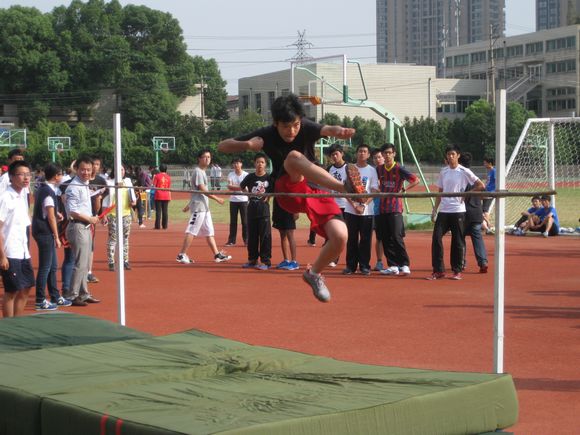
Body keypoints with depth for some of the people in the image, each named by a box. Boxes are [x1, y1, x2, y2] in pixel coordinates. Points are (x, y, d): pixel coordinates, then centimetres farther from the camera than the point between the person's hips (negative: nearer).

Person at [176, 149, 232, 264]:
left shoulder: (203, 172, 18)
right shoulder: (198, 171, -11)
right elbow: (202, 189, -19)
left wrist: (189, 205, 24)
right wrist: (216, 198, -18)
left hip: (205, 207, 10)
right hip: (198, 206, -10)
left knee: (209, 232, 9)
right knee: (192, 231, -8)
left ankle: (217, 255, 11)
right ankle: (182, 255, -5)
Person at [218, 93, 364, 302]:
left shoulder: (306, 128, -8)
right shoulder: (267, 135, -5)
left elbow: (326, 129, -32)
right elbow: (222, 146, -2)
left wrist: (339, 131, -57)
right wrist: (247, 145, -23)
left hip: (317, 190, 1)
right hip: (289, 191, -1)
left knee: (340, 236, -21)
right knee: (294, 156, -32)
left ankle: (314, 273, 10)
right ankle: (345, 187, -51)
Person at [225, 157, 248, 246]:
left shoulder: (246, 175, -2)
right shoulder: (230, 175, 4)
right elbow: (229, 186, -9)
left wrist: (234, 186, -16)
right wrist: (240, 187, -17)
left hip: (243, 200, -2)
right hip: (233, 200, 2)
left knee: (245, 221, -1)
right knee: (233, 221, 4)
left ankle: (246, 239, 5)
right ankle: (231, 240, 7)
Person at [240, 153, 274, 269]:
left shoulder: (269, 178, -5)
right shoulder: (250, 177, 4)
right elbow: (242, 186, 22)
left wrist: (268, 196, -7)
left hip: (264, 209, -4)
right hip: (252, 208, 4)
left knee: (265, 236, -3)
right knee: (252, 236, 10)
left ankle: (266, 261, 0)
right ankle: (252, 260, 19)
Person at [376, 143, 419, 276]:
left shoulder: (399, 169, -6)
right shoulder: (379, 169, 9)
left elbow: (416, 180, -7)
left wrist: (403, 190, -12)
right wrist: (380, 190, 8)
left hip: (395, 207, -6)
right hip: (382, 207, 6)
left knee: (397, 237, -12)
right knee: (386, 239, 5)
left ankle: (405, 265, -8)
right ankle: (393, 266, 10)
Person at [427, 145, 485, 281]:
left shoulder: (464, 172, -3)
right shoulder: (443, 171, 11)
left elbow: (481, 186, -3)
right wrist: (435, 209, 11)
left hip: (458, 210, -4)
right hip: (443, 211, 4)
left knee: (457, 241, 0)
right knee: (436, 238, -6)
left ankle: (457, 271, 10)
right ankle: (438, 270, -1)